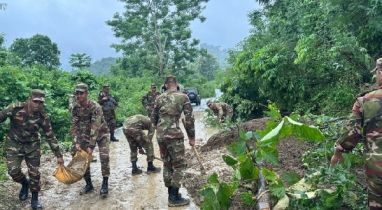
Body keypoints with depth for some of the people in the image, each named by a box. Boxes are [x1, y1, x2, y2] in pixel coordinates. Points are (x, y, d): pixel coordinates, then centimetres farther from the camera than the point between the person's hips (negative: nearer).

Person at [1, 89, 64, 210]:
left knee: (34, 172, -1)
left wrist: (58, 155, -6)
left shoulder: (43, 117, -17)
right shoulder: (15, 108, -22)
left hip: (32, 145, 0)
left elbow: (50, 137, -9)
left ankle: (35, 199, 18)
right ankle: (24, 183, 25)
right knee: (13, 170, -10)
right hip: (14, 143, 0)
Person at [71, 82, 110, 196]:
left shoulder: (95, 106, -28)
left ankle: (105, 184, -9)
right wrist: (76, 142, -22)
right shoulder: (75, 109, -11)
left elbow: (95, 127, -32)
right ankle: (88, 183, 16)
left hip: (101, 133, -5)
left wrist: (91, 145, -34)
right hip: (86, 134, 5)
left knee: (104, 157, -19)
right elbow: (74, 127, -9)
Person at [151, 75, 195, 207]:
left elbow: (153, 118, 16)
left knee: (167, 164, 17)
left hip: (160, 135, 5)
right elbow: (189, 119, -3)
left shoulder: (159, 98, 11)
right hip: (174, 134, -5)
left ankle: (171, 194, 26)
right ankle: (174, 198, 7)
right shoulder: (183, 97, 0)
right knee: (179, 165, 6)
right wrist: (192, 137, 6)